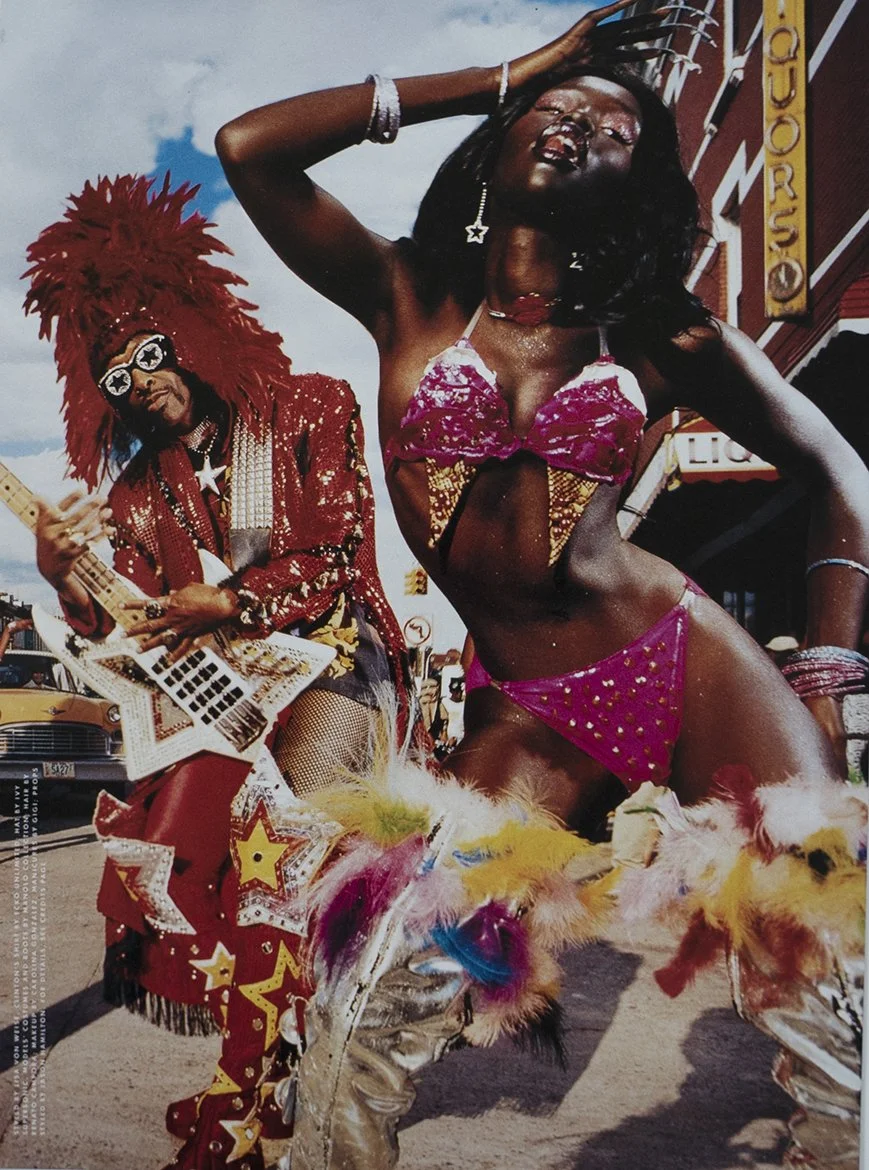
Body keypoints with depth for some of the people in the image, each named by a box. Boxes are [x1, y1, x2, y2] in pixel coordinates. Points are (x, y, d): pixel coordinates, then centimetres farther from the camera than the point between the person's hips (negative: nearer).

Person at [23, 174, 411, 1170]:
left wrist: (229, 605, -16)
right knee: (155, 846, -18)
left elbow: (336, 562, -4)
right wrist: (64, 576, -11)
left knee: (277, 835, -27)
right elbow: (128, 630, 9)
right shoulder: (140, 485, 14)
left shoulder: (308, 410, 3)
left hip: (325, 654, -4)